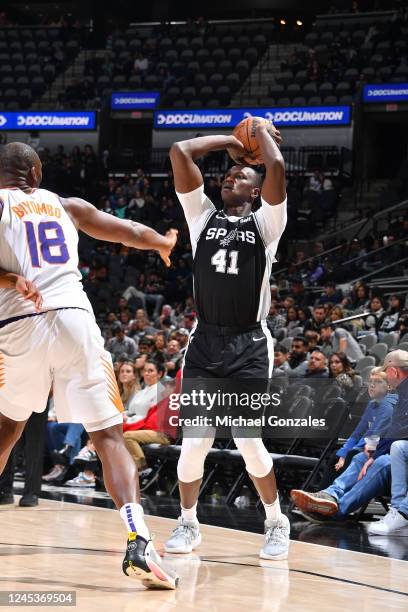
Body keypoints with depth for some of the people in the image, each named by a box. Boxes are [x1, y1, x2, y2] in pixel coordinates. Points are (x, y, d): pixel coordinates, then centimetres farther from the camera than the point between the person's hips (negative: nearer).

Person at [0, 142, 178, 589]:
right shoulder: (67, 206, 21)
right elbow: (130, 232, 31)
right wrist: (166, 243, 49)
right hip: (75, 320, 1)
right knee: (108, 437, -1)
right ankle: (138, 543, -19)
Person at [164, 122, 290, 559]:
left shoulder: (264, 223, 4)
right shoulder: (203, 217, 11)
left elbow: (277, 167, -13)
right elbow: (180, 152, 4)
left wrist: (262, 131, 4)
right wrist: (233, 140, 11)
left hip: (249, 346, -3)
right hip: (204, 343, 3)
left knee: (247, 440, -10)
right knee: (194, 443, -3)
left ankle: (277, 523, 11)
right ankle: (188, 523, 19)